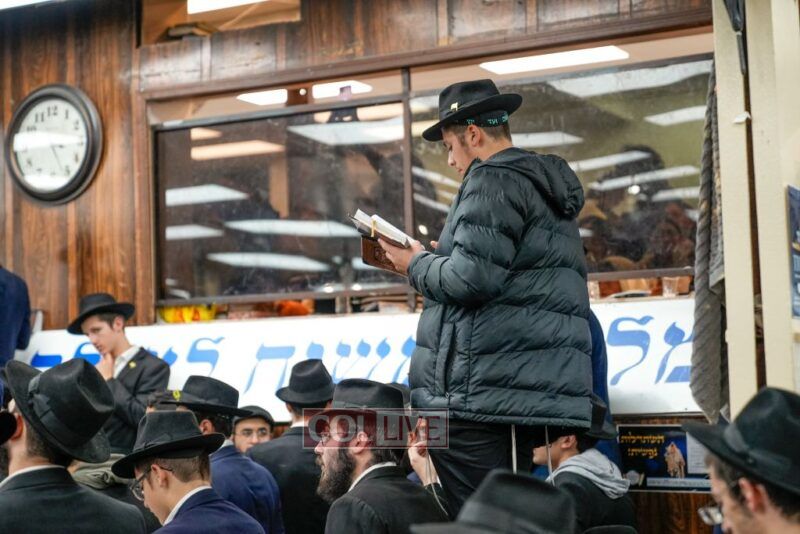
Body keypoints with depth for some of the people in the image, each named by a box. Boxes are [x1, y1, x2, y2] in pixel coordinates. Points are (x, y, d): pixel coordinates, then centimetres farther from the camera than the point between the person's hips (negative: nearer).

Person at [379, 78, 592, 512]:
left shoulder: (493, 179, -8)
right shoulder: (546, 187, 24)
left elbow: (472, 277, -18)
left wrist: (417, 264, 0)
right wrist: (441, 256, 22)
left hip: (486, 394, -10)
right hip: (531, 390, 10)